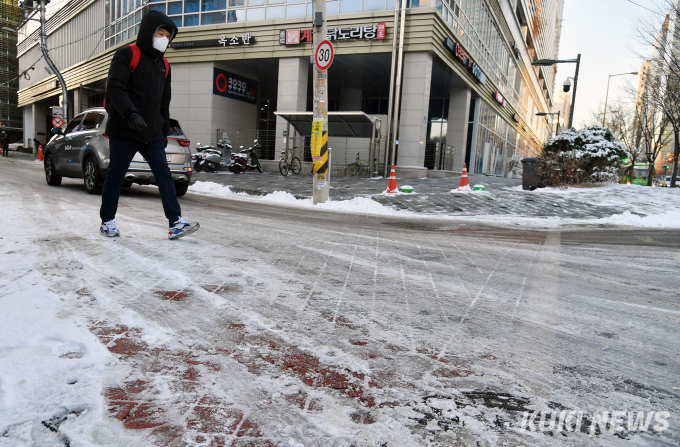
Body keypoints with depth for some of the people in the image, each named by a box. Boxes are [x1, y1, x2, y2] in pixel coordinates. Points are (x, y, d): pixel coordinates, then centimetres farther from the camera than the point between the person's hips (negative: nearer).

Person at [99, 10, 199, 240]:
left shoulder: (163, 65, 17)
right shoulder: (126, 55, -4)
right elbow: (115, 88, -15)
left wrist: (165, 132, 18)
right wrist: (131, 114, -30)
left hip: (152, 133, 6)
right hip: (124, 129, -5)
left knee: (164, 174, -4)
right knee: (116, 175, 2)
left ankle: (176, 223, -6)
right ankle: (107, 222, 17)